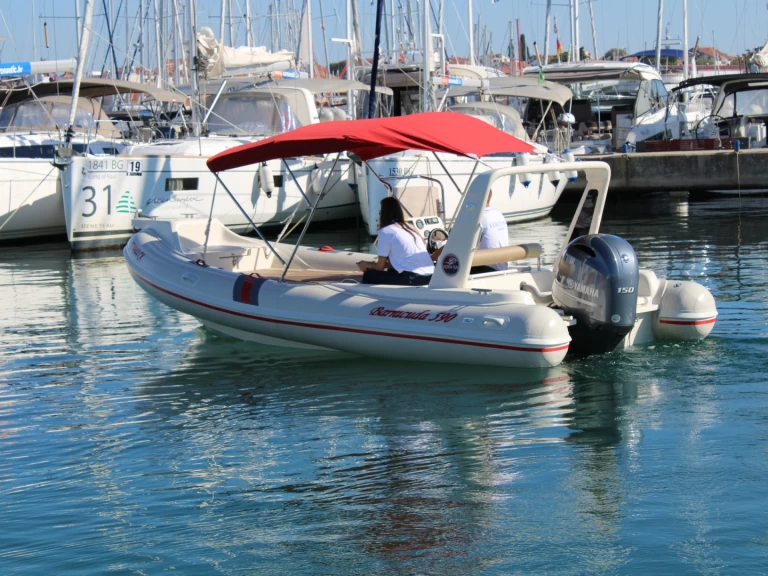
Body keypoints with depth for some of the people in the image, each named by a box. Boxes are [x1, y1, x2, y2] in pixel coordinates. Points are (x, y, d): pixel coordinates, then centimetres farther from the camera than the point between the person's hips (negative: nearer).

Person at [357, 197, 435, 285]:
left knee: (369, 276, 5)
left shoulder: (385, 231, -1)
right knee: (390, 271, 33)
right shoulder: (409, 227, 21)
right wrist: (371, 265, 36)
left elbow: (380, 267, 6)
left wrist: (366, 265, 27)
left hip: (413, 279, -8)